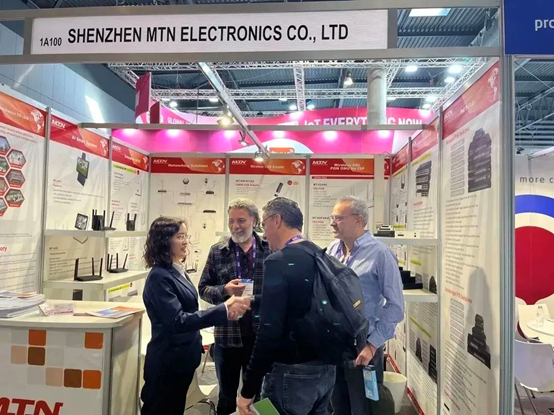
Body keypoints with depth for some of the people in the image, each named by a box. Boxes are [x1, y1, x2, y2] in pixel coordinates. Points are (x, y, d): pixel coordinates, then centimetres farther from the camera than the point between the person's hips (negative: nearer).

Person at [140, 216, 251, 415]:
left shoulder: (178, 271, 6)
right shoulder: (159, 277, -22)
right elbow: (178, 320, -31)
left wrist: (196, 342, 21)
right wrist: (224, 311, -38)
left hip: (182, 359, 8)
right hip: (167, 363, -8)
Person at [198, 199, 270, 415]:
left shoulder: (269, 250, -2)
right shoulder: (217, 251, -1)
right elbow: (203, 288, 1)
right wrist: (224, 290, -17)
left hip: (261, 334, 0)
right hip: (227, 334, 0)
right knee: (227, 396, 17)